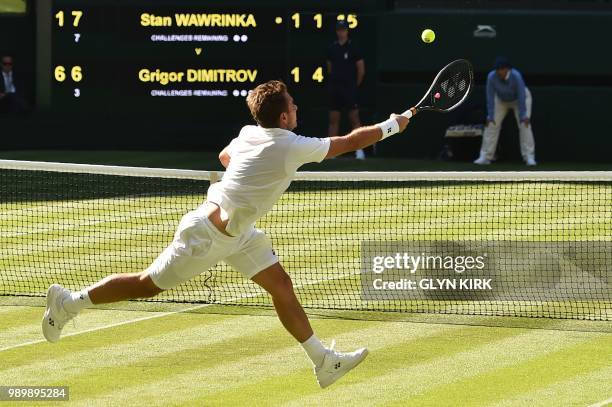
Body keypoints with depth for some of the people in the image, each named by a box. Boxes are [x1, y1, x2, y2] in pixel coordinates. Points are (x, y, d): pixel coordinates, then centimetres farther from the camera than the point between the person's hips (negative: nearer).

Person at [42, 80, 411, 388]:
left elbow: (225, 156, 24)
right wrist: (392, 125, -5)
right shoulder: (291, 146, -24)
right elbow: (351, 142, -16)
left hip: (237, 231, 9)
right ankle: (69, 302, 17)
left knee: (281, 285, 6)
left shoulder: (249, 134, 1)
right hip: (208, 234, -9)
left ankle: (324, 361, 10)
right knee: (148, 285, 3)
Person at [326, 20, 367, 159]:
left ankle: (359, 150, -6)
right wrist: (336, 81, 13)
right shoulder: (332, 48, 9)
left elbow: (361, 70, -1)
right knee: (333, 120, 5)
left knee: (354, 119, -6)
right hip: (334, 89, 4)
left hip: (349, 89, -4)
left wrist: (354, 85, 3)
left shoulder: (353, 48, -4)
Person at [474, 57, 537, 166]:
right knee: (492, 124, -7)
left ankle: (529, 157, -16)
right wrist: (490, 116, -25)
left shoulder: (516, 76, -39)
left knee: (525, 124, -18)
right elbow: (490, 97, -25)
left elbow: (521, 96, -35)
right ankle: (485, 157, -1)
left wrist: (523, 116, -35)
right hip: (501, 100, 3)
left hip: (519, 99, -3)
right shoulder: (491, 77, -31)